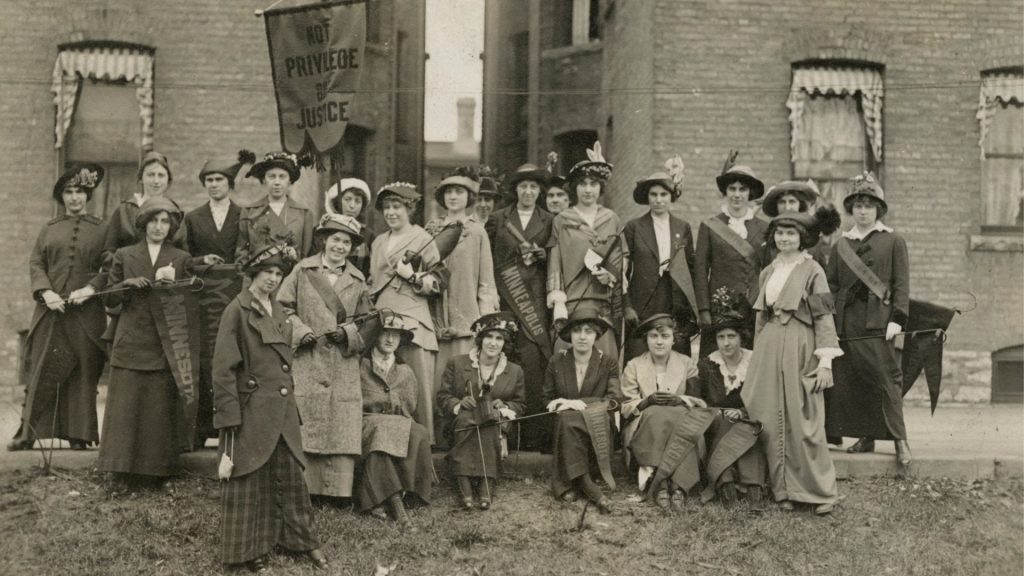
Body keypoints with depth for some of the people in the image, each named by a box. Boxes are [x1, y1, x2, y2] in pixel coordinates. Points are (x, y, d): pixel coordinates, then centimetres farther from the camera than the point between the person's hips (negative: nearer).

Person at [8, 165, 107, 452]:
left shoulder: (100, 229, 7)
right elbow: (35, 263, 7)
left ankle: (78, 434, 7)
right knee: (41, 370, -1)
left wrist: (91, 288, -14)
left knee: (83, 372, 0)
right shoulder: (49, 229, 13)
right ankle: (27, 432, 4)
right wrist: (45, 292, -9)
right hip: (50, 310, 1)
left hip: (86, 312, -1)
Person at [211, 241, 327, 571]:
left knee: (291, 476, 12)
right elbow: (224, 369, -12)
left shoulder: (279, 313, 13)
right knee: (249, 480, 4)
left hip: (283, 412, 6)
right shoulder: (237, 311, -9)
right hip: (251, 411, -6)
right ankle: (250, 550, 16)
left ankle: (303, 540, 23)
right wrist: (229, 419, -16)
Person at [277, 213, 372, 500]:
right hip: (307, 361, -2)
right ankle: (306, 491, 2)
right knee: (307, 428, -5)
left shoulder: (357, 280, 13)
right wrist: (301, 331, -8)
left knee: (343, 430, -4)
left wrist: (347, 332, -3)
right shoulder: (302, 271, 6)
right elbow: (283, 307, 5)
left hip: (344, 365, 2)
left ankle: (339, 494, 0)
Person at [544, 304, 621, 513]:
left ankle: (570, 485, -30)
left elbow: (614, 400, -8)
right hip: (564, 427, 2)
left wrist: (579, 403, -19)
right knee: (567, 418, -35)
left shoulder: (609, 363, 4)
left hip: (597, 430, -1)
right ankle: (589, 488, -35)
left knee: (570, 417, -34)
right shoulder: (557, 362, 8)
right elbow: (547, 400, 14)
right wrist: (559, 406, -10)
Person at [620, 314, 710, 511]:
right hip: (645, 431, -1)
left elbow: (701, 402, 5)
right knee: (658, 415, -36)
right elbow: (626, 409, 2)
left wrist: (679, 400, -16)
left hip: (682, 426, 1)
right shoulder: (634, 366, 9)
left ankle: (656, 478, -41)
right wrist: (648, 401, -18)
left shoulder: (687, 364, 12)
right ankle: (675, 486, -41)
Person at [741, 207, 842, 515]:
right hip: (769, 348, 6)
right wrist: (757, 357, 15)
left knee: (803, 422, -6)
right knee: (771, 421, 4)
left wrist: (825, 361, -13)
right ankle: (783, 488, 12)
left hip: (800, 348, -6)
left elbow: (823, 317, -7)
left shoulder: (812, 270, -3)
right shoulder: (768, 272, 14)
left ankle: (820, 491, 3)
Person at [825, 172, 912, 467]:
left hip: (878, 322, -4)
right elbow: (831, 285, 14)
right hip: (847, 323, 4)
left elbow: (901, 284, 1)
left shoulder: (893, 241, 6)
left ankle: (900, 440, -4)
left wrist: (897, 319, -9)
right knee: (851, 381, 3)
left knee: (886, 379, -8)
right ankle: (865, 437, 12)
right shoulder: (841, 245, 15)